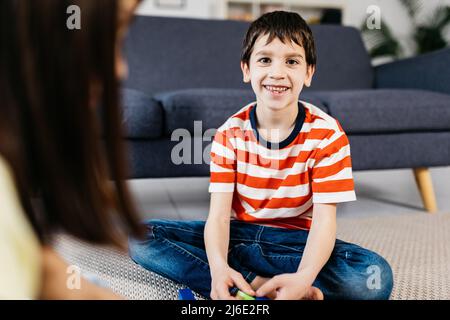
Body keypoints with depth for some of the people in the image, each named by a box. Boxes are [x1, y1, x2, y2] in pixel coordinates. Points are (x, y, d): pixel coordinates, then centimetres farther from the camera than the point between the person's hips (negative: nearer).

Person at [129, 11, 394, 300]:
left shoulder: (327, 134, -13)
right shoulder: (231, 133, -8)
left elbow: (324, 219, -19)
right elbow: (219, 214, -15)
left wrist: (303, 278, -41)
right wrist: (218, 268, -38)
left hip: (296, 240, -2)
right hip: (240, 232, 2)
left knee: (377, 277, -29)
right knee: (141, 237, -17)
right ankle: (260, 284, -22)